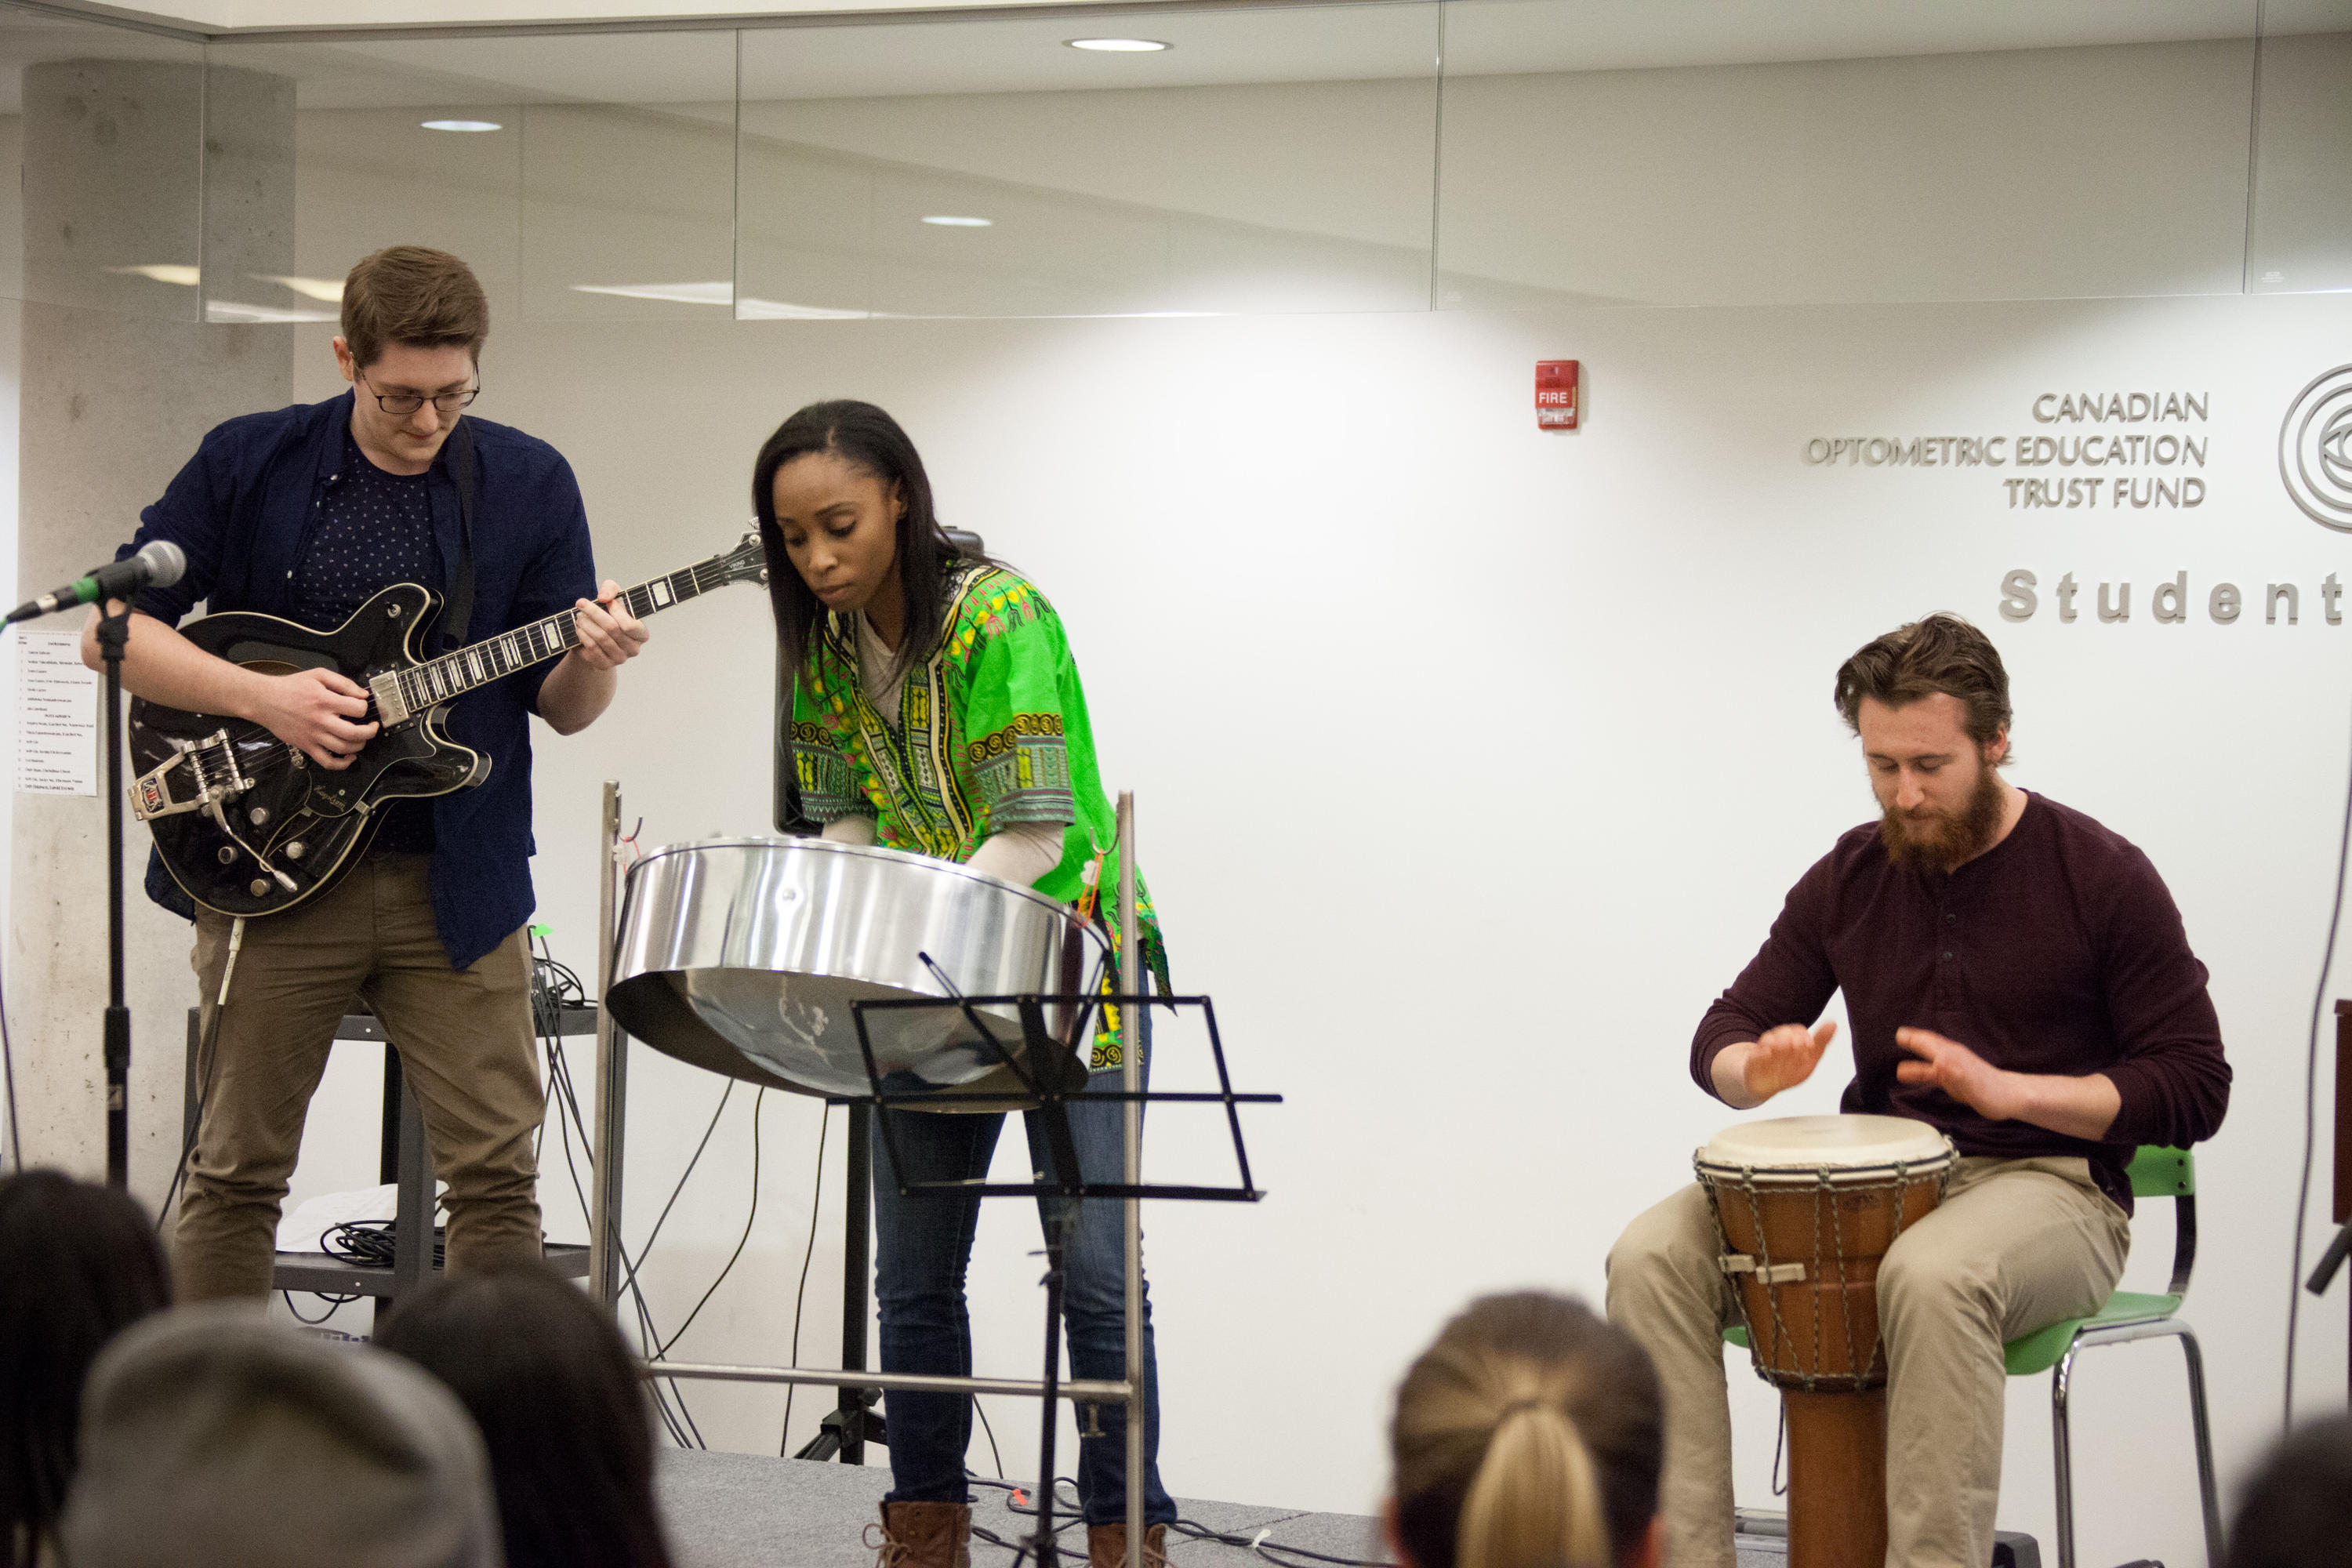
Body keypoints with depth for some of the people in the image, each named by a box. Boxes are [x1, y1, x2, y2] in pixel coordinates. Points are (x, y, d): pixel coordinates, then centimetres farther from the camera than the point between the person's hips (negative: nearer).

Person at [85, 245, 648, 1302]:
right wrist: (264, 698, -14)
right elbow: (111, 630, -1)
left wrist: (591, 666, -17)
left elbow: (559, 706, 6)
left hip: (455, 881, 1)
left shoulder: (529, 485, 4)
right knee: (237, 1168, 5)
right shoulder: (247, 463, 1)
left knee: (497, 1171, 0)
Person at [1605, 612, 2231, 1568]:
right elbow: (1724, 1036, 14)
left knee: (1933, 1274, -41)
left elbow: (2194, 1089, -7)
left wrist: (2009, 1089, -19)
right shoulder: (1848, 878, 8)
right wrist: (1759, 1070, -12)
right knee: (1653, 1257, -19)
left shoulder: (2101, 879, -6)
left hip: (2048, 1184, -5)